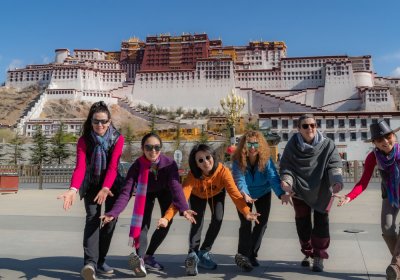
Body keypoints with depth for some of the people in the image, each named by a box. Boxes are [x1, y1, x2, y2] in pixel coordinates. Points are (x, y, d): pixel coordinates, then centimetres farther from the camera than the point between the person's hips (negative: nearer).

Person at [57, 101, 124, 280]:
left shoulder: (118, 139, -17)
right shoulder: (84, 141, -15)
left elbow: (113, 166, -26)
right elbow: (80, 166, -28)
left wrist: (105, 188, -41)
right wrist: (73, 189, -44)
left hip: (111, 185, 1)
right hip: (91, 185, -1)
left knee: (110, 220, 1)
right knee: (92, 217, -18)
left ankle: (100, 260, 15)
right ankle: (90, 262, -28)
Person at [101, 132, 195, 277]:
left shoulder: (169, 163, -35)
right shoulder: (137, 166, -35)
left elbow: (176, 186, -45)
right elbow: (126, 192, -40)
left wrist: (183, 208, -62)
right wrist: (113, 213, -55)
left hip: (164, 191, 1)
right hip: (147, 193, -1)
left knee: (166, 223, -8)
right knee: (144, 224, -17)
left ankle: (148, 255, 7)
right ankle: (140, 258, -31)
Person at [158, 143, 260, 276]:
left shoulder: (223, 171, -39)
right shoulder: (193, 175, -40)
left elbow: (235, 193, -47)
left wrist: (246, 212, -63)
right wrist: (167, 217, -65)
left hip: (217, 194, 1)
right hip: (197, 195, -1)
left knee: (218, 219, -12)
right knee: (197, 222, -19)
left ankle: (204, 252, 6)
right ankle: (193, 254, -12)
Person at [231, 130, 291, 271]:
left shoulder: (266, 159, -29)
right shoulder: (238, 161, -31)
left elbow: (273, 177, -40)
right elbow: (239, 179, -42)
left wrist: (281, 193, -59)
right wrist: (244, 194, -64)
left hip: (263, 193, 2)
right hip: (245, 194, -2)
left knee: (262, 222, 2)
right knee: (245, 223, -13)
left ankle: (251, 254, 18)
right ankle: (242, 255, -8)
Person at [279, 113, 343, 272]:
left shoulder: (327, 145, -12)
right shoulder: (292, 146, -10)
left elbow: (334, 165, -18)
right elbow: (286, 167, -10)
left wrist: (337, 181, -37)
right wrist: (286, 181, -30)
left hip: (322, 191, -1)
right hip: (300, 191, 1)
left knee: (321, 222, -1)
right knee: (302, 223, 10)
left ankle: (319, 256, 13)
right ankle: (307, 253, 30)